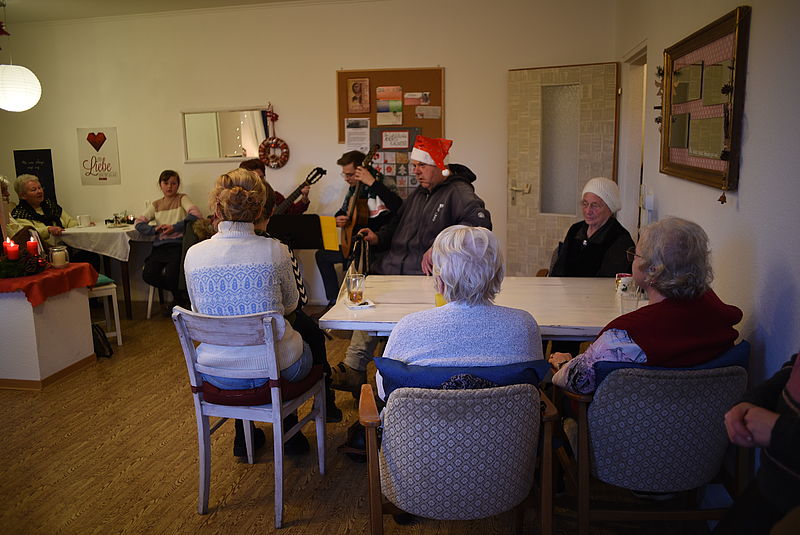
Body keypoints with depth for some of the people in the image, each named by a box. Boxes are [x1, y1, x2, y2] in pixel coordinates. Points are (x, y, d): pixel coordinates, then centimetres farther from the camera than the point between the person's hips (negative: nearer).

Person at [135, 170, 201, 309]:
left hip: (177, 245, -5)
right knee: (148, 275, -17)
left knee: (170, 276, -26)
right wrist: (155, 229, -9)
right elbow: (139, 223, 11)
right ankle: (181, 293, 7)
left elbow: (196, 214, -13)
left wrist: (174, 227, -16)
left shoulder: (182, 199, 6)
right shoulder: (156, 205, 18)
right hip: (159, 247, 5)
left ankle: (179, 299, 10)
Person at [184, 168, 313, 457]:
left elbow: (200, 310, 9)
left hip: (216, 374, 3)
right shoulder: (275, 251, -13)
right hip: (275, 368, -2)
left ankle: (244, 436, 41)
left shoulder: (194, 254, -7)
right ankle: (290, 432, 43)